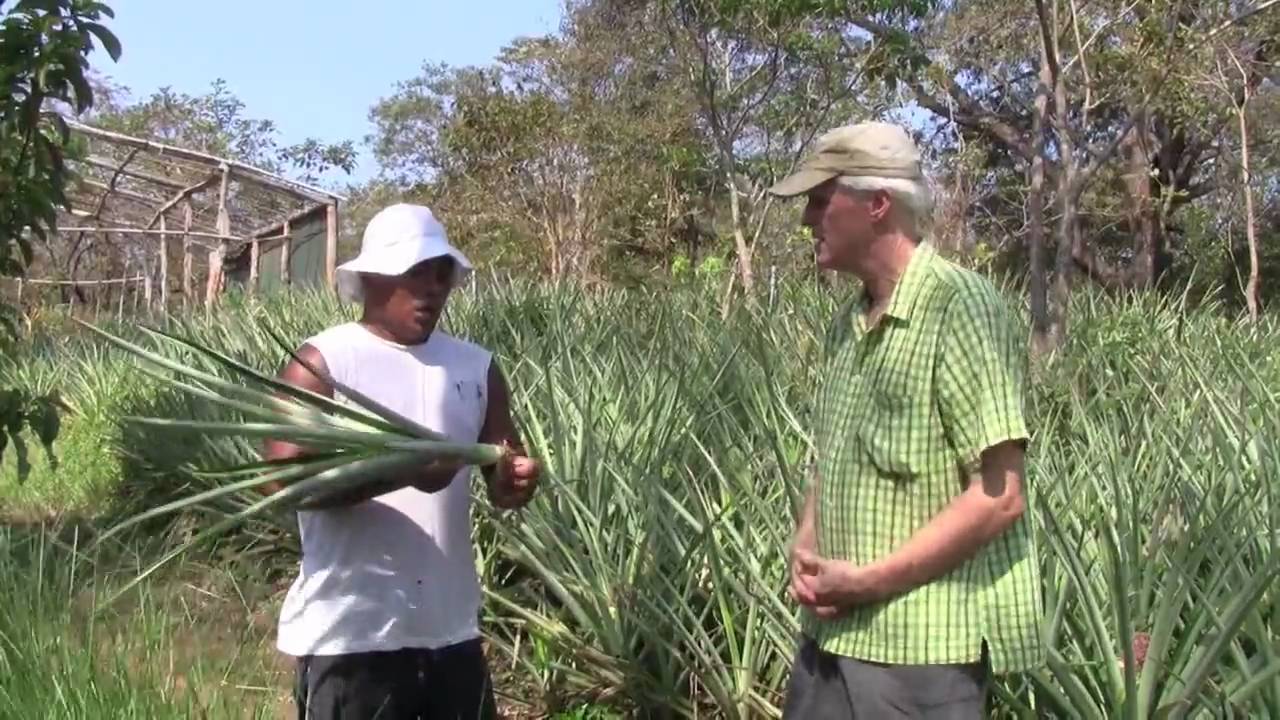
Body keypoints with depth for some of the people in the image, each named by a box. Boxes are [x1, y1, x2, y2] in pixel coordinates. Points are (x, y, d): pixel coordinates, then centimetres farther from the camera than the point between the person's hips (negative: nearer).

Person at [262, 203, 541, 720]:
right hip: (350, 630, -5)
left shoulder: (476, 367, 9)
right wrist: (402, 469, -26)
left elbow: (503, 482, 11)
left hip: (451, 627, 5)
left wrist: (517, 479, -14)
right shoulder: (323, 362, -6)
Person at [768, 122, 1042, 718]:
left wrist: (867, 580, -16)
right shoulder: (848, 321, 9)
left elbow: (999, 497, -19)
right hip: (831, 630, 7)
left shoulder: (961, 308, -15)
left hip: (922, 645, -7)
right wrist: (804, 550, 0)